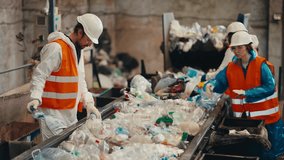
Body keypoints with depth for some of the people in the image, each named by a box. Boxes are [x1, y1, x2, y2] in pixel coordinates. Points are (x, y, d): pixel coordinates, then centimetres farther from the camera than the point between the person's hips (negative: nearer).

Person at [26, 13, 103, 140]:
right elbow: (39, 76, -18)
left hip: (70, 114, 9)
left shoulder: (77, 50, 15)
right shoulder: (56, 48, -14)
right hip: (53, 114, -9)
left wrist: (88, 103, 8)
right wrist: (36, 98, -32)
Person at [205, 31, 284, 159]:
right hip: (244, 118, 4)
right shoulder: (231, 68, 4)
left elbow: (270, 87, -19)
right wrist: (211, 85, -22)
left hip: (268, 117, -4)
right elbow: (219, 82, 2)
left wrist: (247, 93, -27)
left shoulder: (261, 65, -11)